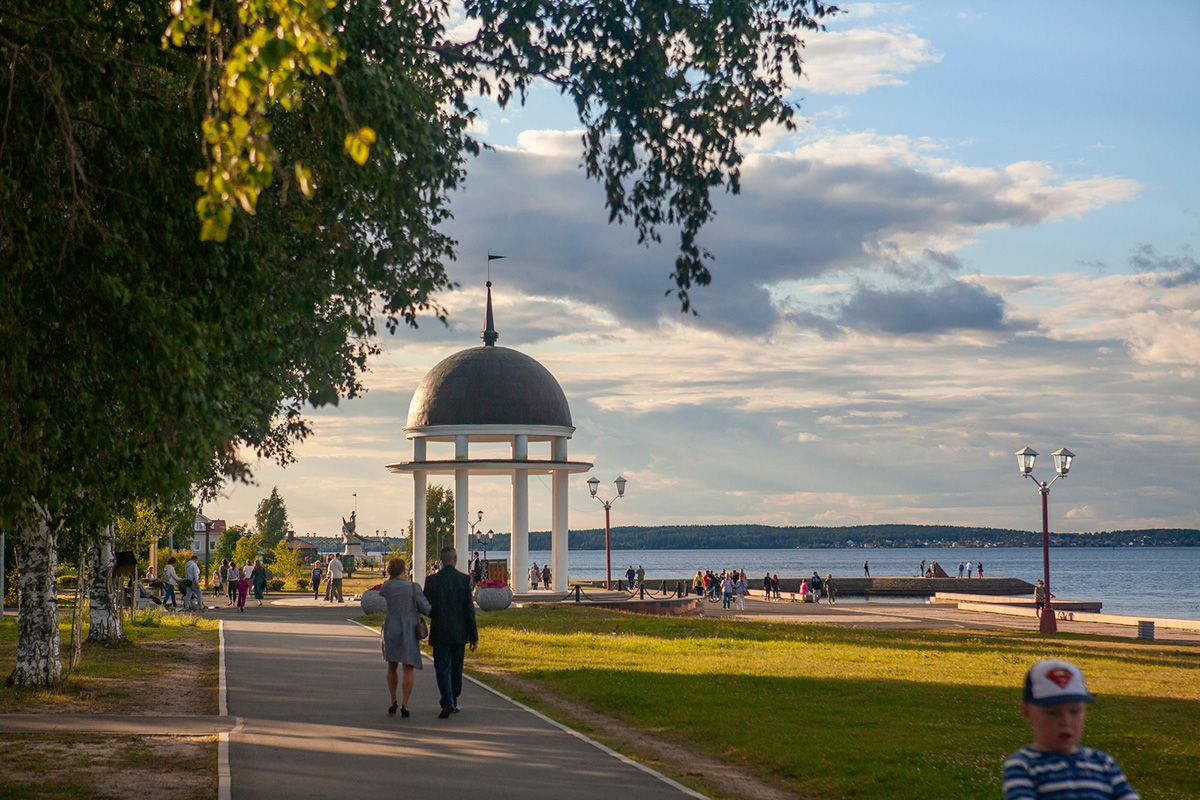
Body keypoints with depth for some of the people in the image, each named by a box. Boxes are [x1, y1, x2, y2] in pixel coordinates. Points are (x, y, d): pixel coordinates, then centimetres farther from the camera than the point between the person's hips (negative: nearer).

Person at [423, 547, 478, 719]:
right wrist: (474, 636, -2)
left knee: (442, 668, 0)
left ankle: (447, 703, -17)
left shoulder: (432, 580, -6)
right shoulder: (464, 579, -6)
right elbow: (469, 609, -7)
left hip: (440, 633, -1)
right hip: (459, 632, 1)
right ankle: (453, 702, 27)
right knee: (456, 668, 17)